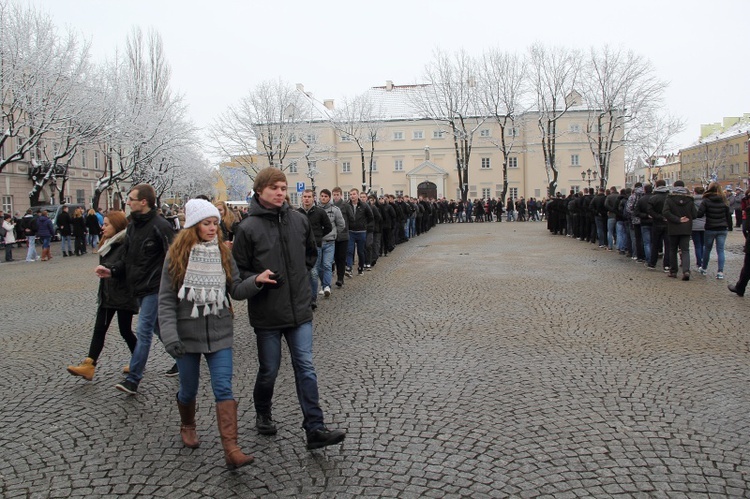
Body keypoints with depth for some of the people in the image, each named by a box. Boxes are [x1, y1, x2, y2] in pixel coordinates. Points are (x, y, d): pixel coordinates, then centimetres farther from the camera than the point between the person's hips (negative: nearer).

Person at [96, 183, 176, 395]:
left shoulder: (160, 226, -15)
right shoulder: (132, 226, 11)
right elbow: (128, 258, 16)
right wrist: (112, 270, -1)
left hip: (154, 289, -9)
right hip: (139, 288, 9)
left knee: (143, 331, -6)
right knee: (158, 328, 18)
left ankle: (133, 379, -1)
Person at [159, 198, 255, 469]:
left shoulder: (223, 253, 3)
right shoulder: (176, 255, -5)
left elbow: (236, 290, -1)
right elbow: (166, 299, -6)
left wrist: (256, 282, -20)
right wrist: (169, 335, -15)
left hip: (219, 333, 1)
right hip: (187, 334, -1)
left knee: (223, 388, -8)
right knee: (189, 389, 14)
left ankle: (231, 449, -9)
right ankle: (187, 426, 44)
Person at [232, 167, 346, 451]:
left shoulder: (299, 220, 2)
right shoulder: (248, 227, -9)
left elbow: (311, 253, 19)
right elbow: (238, 270, -4)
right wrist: (256, 278, -22)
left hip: (299, 309, 3)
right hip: (267, 313, -2)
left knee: (305, 368, 1)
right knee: (269, 370, 11)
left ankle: (315, 430, 5)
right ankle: (263, 415, 38)